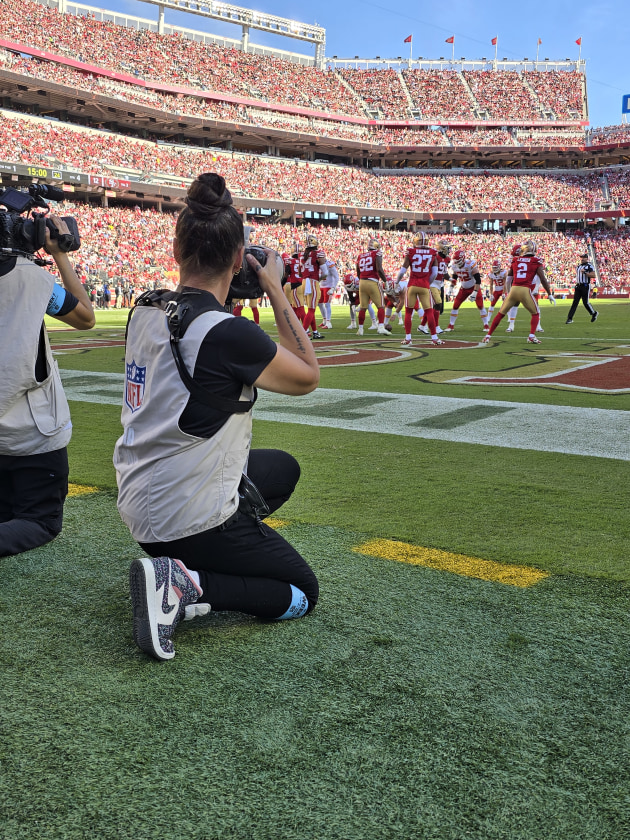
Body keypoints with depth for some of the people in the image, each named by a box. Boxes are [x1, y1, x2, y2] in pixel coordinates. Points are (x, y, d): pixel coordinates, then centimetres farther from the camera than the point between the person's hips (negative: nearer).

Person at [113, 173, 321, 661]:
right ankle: (186, 586, -9)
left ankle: (189, 560, 14)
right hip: (193, 517, -8)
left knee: (284, 467, 28)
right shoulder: (227, 332, -26)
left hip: (139, 506, 8)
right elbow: (308, 376, -9)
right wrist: (275, 287, -6)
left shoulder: (145, 311, -2)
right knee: (303, 593, 13)